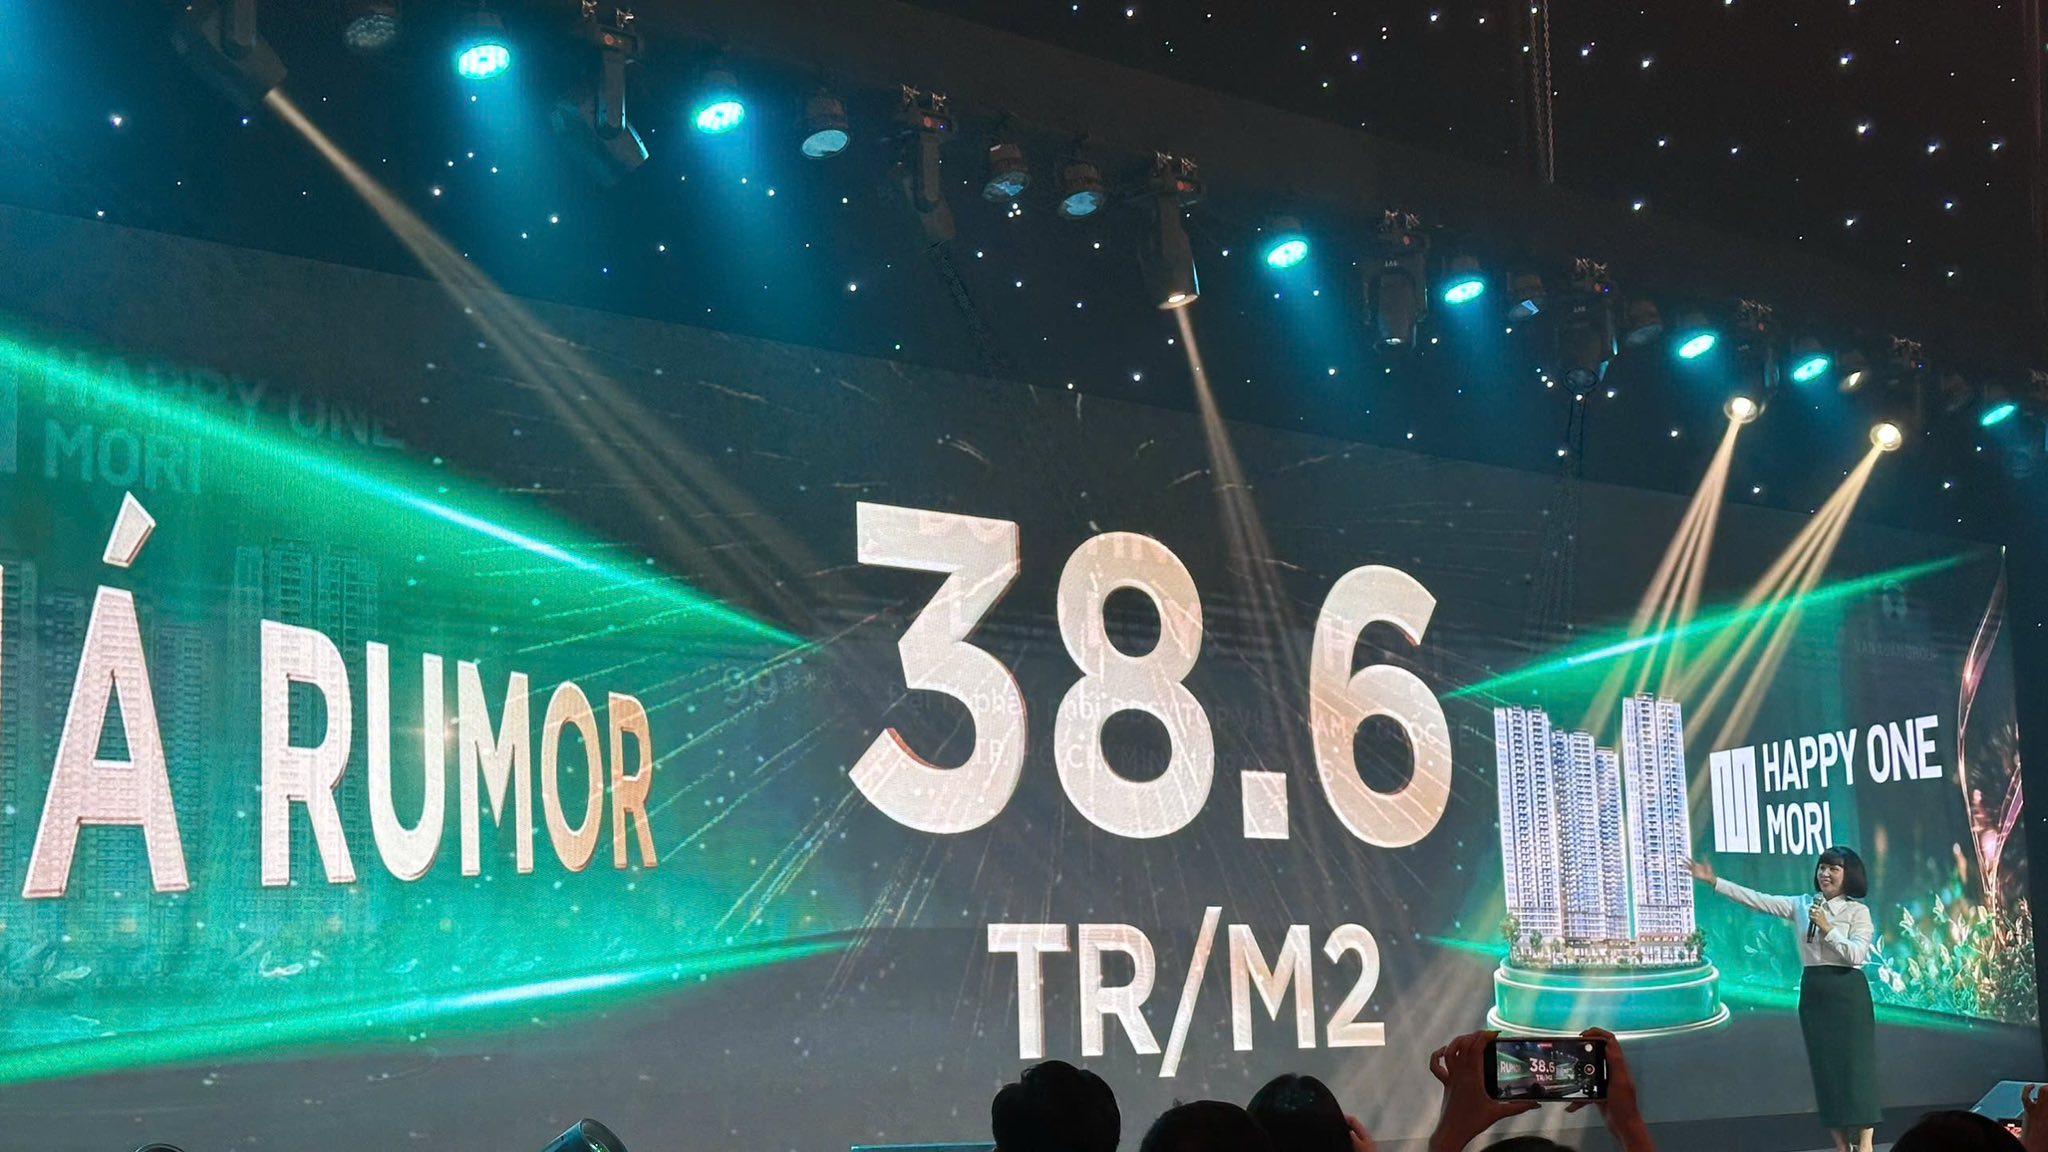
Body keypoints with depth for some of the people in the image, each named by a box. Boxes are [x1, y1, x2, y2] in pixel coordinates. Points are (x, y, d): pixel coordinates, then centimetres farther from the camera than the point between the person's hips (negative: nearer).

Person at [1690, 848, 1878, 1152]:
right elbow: (1757, 900, 5)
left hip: (1848, 993, -5)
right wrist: (1714, 882, 0)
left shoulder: (1858, 911, -3)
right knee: (1825, 1068, 4)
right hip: (1813, 992, 5)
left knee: (1856, 1067, -6)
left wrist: (1827, 928, -16)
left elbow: (1856, 954, -13)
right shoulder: (1802, 905, 9)